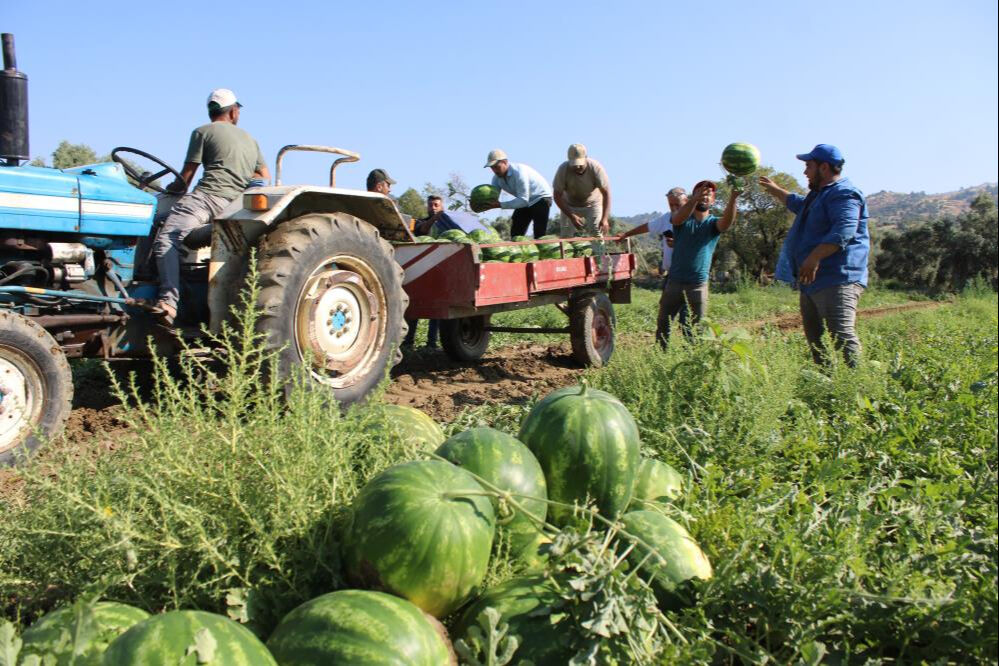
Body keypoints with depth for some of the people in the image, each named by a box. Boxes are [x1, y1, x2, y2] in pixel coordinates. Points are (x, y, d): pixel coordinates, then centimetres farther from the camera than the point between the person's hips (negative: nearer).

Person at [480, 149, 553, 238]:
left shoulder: (519, 172, -30)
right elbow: (492, 197, -10)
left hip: (541, 198, -8)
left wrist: (500, 205, -40)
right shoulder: (497, 177, -7)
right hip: (525, 201, 8)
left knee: (539, 236, -16)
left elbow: (523, 200, -34)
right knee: (515, 234, 3)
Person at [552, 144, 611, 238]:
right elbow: (557, 196, -20)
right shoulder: (563, 169, -27)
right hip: (570, 206, 1)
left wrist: (604, 219, -36)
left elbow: (606, 194, -26)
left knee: (596, 236, -13)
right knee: (565, 237, -7)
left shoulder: (596, 167, -28)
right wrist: (572, 216, -29)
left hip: (593, 203, -1)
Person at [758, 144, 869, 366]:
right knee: (815, 339, 12)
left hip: (836, 281, -11)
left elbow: (844, 231, -26)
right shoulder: (819, 195, 24)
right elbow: (797, 204, 48)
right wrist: (774, 189, 54)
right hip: (811, 282, 11)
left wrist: (814, 258, -31)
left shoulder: (844, 194, -10)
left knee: (842, 336, -20)